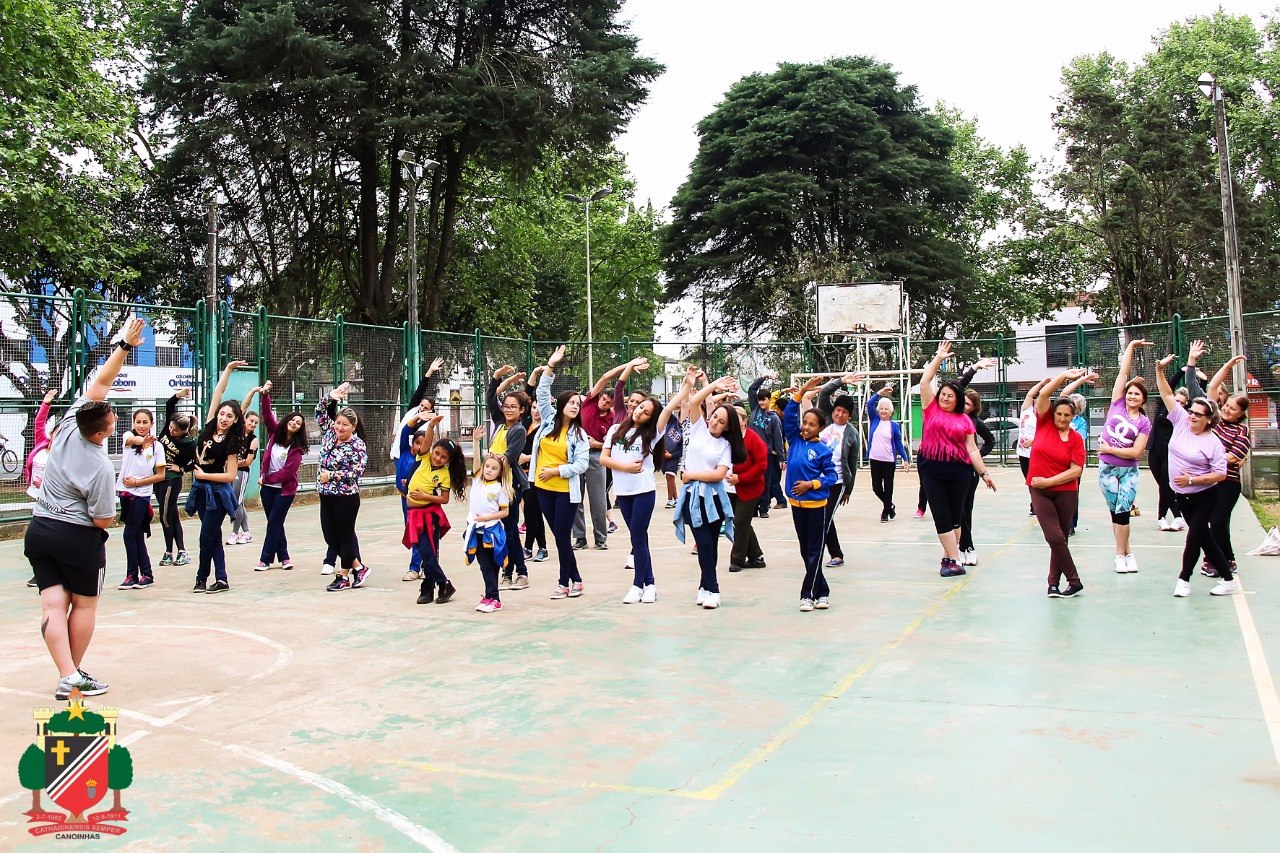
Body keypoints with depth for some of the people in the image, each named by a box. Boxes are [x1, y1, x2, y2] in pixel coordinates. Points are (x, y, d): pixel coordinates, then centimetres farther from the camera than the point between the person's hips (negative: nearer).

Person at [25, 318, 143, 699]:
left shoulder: (70, 423, -6)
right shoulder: (100, 468, -20)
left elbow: (100, 383, 2)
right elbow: (103, 519, -13)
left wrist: (124, 346, 2)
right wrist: (112, 512, 10)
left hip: (39, 530, 6)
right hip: (78, 538, -6)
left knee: (53, 604, 1)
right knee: (84, 605, 9)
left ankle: (67, 676, -5)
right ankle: (75, 677, 15)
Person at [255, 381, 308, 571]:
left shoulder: (297, 448, -10)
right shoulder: (275, 433, 2)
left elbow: (288, 472, -16)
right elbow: (267, 414, -9)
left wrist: (266, 479, -11)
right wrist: (265, 394, -22)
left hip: (285, 489, -5)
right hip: (268, 486, 5)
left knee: (274, 522, -2)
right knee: (275, 523, 9)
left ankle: (266, 559, 5)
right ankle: (284, 557, 17)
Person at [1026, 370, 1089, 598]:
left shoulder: (1076, 438, -3)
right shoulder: (1044, 424, 0)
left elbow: (1076, 470, -9)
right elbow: (1043, 394, -9)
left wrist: (1048, 481, -14)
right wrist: (1064, 375, -13)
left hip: (1066, 492, 0)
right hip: (1039, 492, 0)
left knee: (1061, 538, 8)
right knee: (1055, 537, -8)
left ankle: (1054, 582, 18)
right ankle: (1074, 581, 5)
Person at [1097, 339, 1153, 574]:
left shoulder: (1144, 422, -2)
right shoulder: (1117, 404, 1)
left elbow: (1136, 452, -11)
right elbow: (1123, 372, -3)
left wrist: (1110, 449, -11)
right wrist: (1131, 346, -1)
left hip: (1128, 470, -1)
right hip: (1107, 469, 1)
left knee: (1122, 511, -6)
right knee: (1116, 511, 5)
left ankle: (1120, 554, 6)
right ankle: (1126, 553, 15)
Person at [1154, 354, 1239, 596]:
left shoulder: (1212, 443, -16)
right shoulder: (1181, 422, -3)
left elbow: (1220, 474, -16)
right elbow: (1167, 395, -4)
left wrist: (1191, 479, -22)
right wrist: (1160, 370, -14)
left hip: (1204, 497, -6)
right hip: (1182, 495, 6)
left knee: (1194, 537, -5)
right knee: (1204, 538, 11)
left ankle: (1184, 580, 10)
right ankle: (1228, 579, 22)